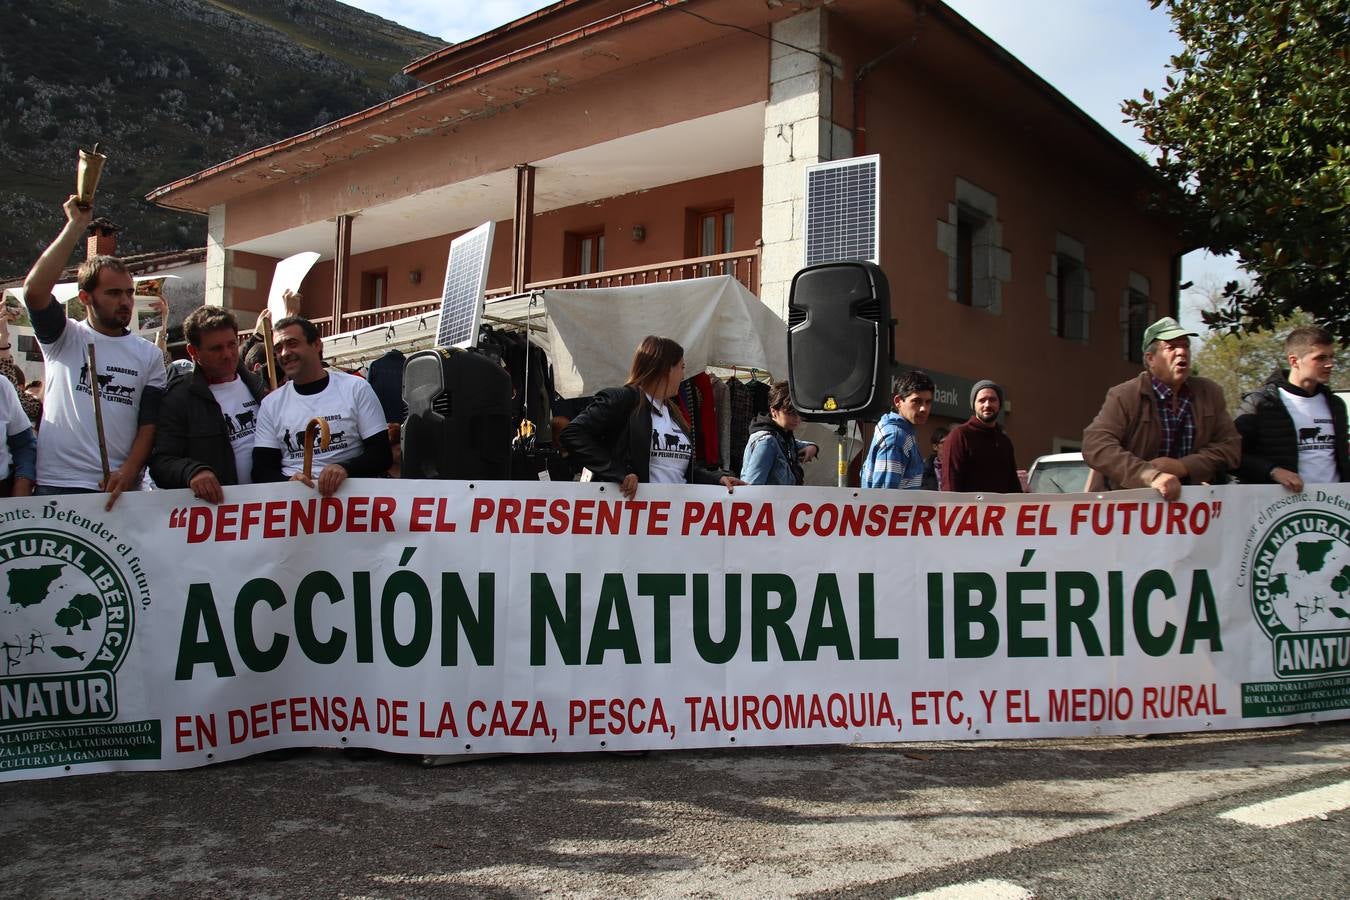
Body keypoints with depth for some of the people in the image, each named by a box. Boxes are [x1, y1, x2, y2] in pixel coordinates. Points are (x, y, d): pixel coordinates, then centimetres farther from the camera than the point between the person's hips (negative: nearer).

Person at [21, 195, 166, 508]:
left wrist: (127, 473, -13)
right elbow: (34, 290, -13)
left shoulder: (148, 354, 9)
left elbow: (150, 424, 4)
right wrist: (76, 225, -10)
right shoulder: (64, 338, 5)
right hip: (56, 485, -1)